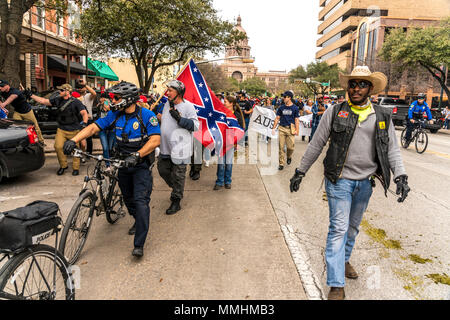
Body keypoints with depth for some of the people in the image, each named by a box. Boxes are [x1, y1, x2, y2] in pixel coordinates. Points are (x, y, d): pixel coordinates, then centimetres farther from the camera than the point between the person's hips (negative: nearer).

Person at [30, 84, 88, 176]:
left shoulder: (76, 102, -7)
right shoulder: (58, 100, 8)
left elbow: (84, 113, -14)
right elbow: (43, 101, 14)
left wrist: (84, 123, -30)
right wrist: (31, 95, 13)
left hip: (74, 131, -4)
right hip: (61, 129, 4)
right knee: (58, 147, -11)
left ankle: (76, 168, 17)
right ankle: (63, 165, 9)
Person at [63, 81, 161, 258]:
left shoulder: (146, 115, -16)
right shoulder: (115, 115, 0)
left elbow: (155, 139, -25)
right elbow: (94, 127, -4)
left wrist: (137, 155, -36)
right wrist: (74, 139, -20)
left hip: (141, 165, -6)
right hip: (123, 163, 6)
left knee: (141, 201, -13)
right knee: (128, 198, 18)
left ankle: (139, 244, -9)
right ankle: (138, 221, 46)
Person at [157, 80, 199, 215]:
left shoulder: (188, 106, -12)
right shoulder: (167, 104, 11)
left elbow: (195, 125, -17)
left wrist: (179, 118, -24)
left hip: (180, 148, -7)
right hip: (166, 147, 8)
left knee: (178, 175, 1)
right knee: (163, 170, 16)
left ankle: (176, 201, 14)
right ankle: (176, 189, 39)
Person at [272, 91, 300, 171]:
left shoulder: (295, 108, 2)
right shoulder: (281, 108, 9)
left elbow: (296, 120, 1)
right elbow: (277, 118, 12)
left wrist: (297, 130, -8)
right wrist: (273, 128, 5)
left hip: (290, 129, -2)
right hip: (282, 128, 2)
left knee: (290, 147, -4)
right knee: (281, 147, 0)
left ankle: (289, 157, 29)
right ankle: (281, 163, 9)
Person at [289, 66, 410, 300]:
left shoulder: (382, 117, 5)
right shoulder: (334, 113, -4)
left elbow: (392, 148, 7)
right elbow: (316, 145, 0)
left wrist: (400, 175, -8)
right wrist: (300, 171, 1)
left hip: (365, 182, 4)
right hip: (339, 180, -4)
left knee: (353, 227, 19)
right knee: (339, 228, -6)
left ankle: (344, 259, 43)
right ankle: (336, 285, 0)